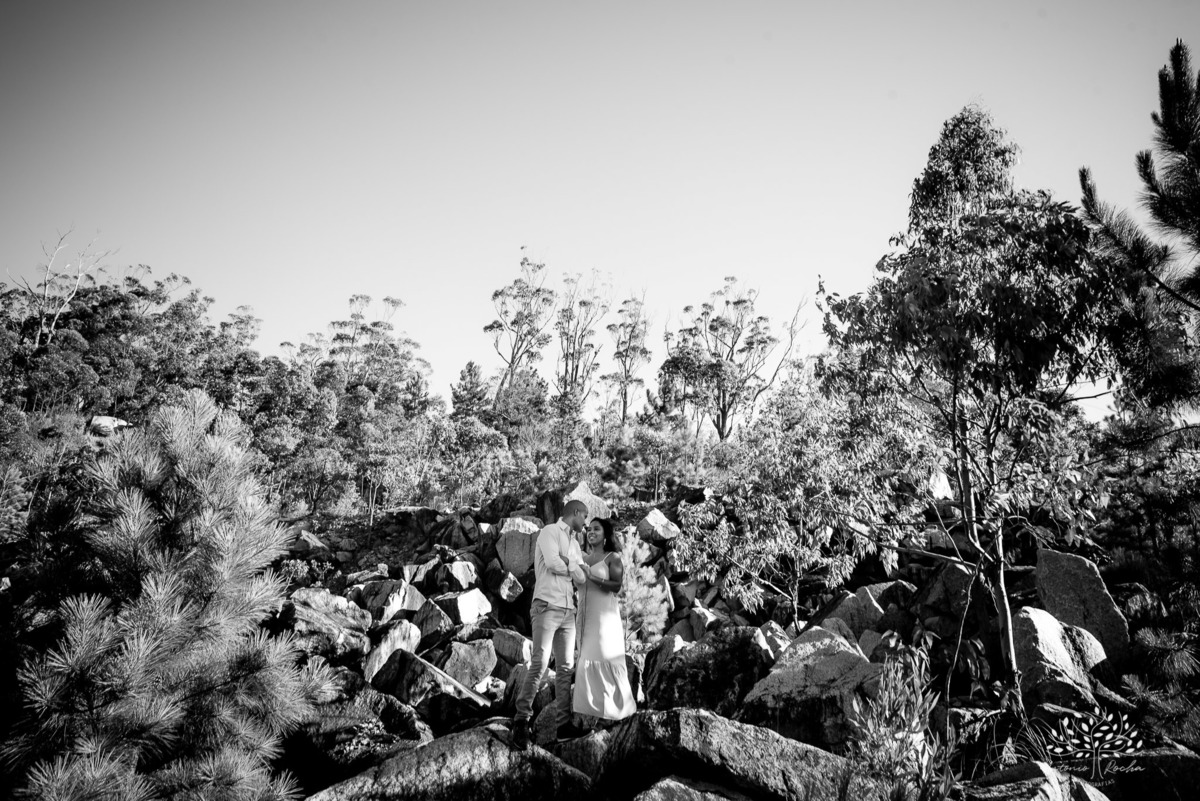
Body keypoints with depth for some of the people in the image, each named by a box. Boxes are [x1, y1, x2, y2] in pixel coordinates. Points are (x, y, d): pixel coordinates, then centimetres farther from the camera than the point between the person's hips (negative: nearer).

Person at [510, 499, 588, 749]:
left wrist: (565, 561, -9)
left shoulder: (574, 543, 22)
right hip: (547, 606, -7)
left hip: (568, 610, 7)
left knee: (566, 667, 2)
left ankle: (563, 725, 3)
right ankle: (522, 720, -10)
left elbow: (580, 578, 10)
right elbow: (552, 563, -15)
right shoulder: (550, 531, 0)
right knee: (540, 663, -14)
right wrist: (573, 567, 2)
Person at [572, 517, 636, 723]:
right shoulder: (583, 557, 13)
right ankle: (591, 703, 9)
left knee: (605, 657, -6)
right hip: (585, 615, 5)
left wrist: (592, 577, -18)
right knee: (585, 658, 4)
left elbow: (616, 586, -10)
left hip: (604, 614, -5)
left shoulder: (613, 557, 0)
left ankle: (615, 704, 0)